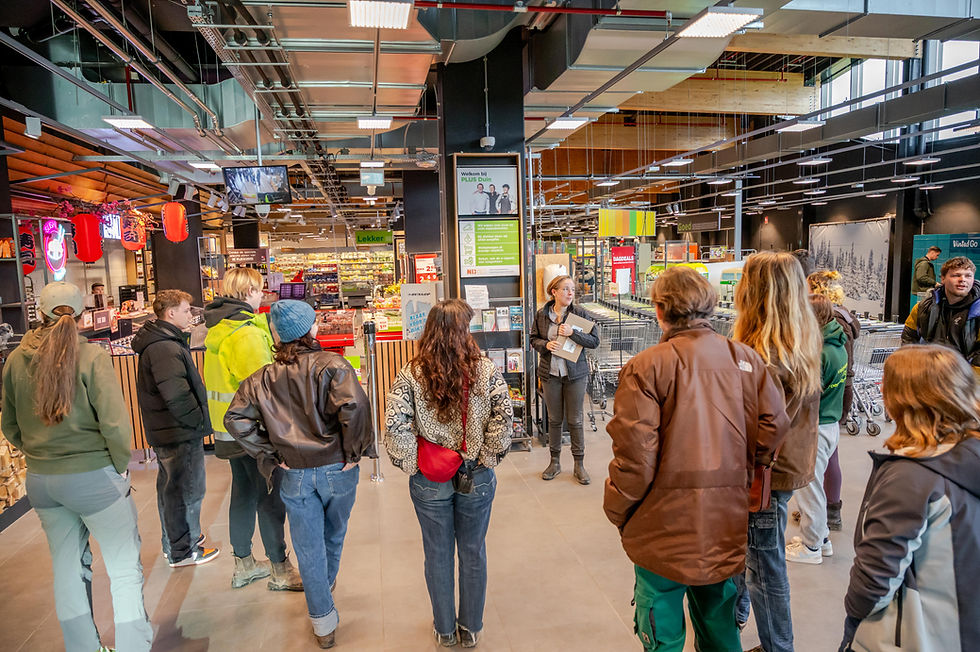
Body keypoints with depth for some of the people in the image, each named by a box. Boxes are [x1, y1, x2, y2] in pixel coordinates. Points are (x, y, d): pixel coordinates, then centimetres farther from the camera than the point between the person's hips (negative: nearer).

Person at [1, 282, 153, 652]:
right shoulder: (90, 356, -15)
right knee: (125, 569, 6)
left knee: (68, 570, 20)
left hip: (40, 480, 6)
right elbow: (114, 423, -17)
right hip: (92, 477, -6)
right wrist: (121, 467, -3)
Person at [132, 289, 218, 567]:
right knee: (187, 491, 3)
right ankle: (182, 552, 16)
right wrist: (197, 421, -17)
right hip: (179, 433, -11)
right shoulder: (165, 348, -23)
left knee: (170, 487, 21)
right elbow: (177, 395, -31)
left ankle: (174, 542, 37)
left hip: (165, 430, 11)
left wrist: (196, 420, 15)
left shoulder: (157, 342, 12)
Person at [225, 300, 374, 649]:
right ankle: (325, 588, 50)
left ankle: (323, 623, 23)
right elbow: (353, 405, -29)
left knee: (309, 549, 14)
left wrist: (268, 456, 0)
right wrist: (354, 451, -16)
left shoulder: (264, 378, 0)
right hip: (337, 470, -1)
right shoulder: (331, 365, -13)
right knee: (334, 538, 25)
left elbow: (235, 418, -4)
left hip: (295, 476, 2)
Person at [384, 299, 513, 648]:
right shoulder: (486, 370, -12)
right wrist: (487, 457, -4)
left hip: (429, 480, 0)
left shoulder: (411, 374, -12)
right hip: (477, 479, 0)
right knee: (473, 552, 19)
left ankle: (445, 629, 38)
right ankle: (470, 629, 37)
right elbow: (504, 418, -17)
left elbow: (394, 424, -19)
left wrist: (412, 463, -7)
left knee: (438, 554, 19)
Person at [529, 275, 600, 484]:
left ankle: (579, 465, 18)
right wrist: (545, 345, -12)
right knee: (554, 418, 11)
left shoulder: (579, 313, -5)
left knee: (575, 419, 5)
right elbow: (533, 339, 9)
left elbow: (594, 340, -8)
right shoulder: (541, 315, 0)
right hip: (550, 373, 2)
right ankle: (555, 462, 26)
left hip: (575, 372, -1)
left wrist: (572, 333, -21)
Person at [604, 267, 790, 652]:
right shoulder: (746, 359, -2)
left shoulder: (646, 367, -17)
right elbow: (775, 426, 0)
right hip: (726, 528, 5)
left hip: (666, 529, -4)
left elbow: (634, 454, -19)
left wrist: (617, 511, -3)